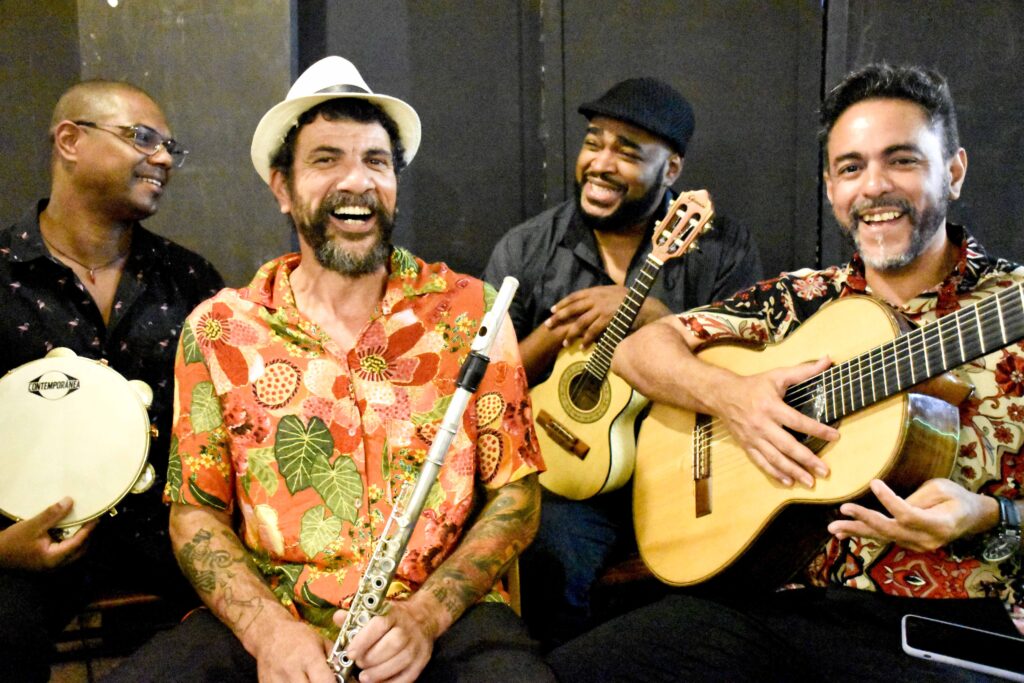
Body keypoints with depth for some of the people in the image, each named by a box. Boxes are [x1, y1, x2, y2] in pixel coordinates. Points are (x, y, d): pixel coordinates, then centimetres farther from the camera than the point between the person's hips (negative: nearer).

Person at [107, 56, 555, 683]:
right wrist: (266, 628, -11)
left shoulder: (469, 309, 3)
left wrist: (423, 615, -13)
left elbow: (516, 496, 2)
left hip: (442, 617, -1)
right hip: (269, 621, 1)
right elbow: (196, 512, 7)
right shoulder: (219, 329, 6)